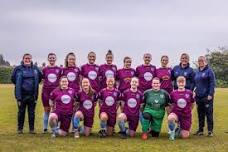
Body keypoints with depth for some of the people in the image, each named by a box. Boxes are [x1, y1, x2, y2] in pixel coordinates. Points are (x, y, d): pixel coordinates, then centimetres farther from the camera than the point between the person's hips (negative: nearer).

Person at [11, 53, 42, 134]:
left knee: (31, 112, 7)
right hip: (21, 94, -2)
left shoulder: (35, 69, 3)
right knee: (21, 111, 6)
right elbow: (13, 78, 1)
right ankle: (20, 128, 17)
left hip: (32, 94, 2)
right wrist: (19, 85, -1)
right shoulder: (18, 69, -5)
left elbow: (40, 77, 16)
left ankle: (32, 128, 17)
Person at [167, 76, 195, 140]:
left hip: (186, 115, 1)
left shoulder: (189, 93, -4)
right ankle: (172, 132, -9)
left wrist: (188, 111, 12)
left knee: (185, 136, -2)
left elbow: (192, 104, 10)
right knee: (170, 118, -39)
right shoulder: (173, 93, -4)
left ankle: (180, 130, 35)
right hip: (176, 113, -1)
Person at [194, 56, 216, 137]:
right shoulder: (197, 71, 14)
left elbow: (212, 83, -10)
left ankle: (210, 131, 2)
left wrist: (210, 94, -16)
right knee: (200, 114, 11)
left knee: (209, 113, -3)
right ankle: (200, 130, 18)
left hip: (207, 96, -6)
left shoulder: (209, 71, -5)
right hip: (199, 96, 6)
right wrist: (195, 91, 12)